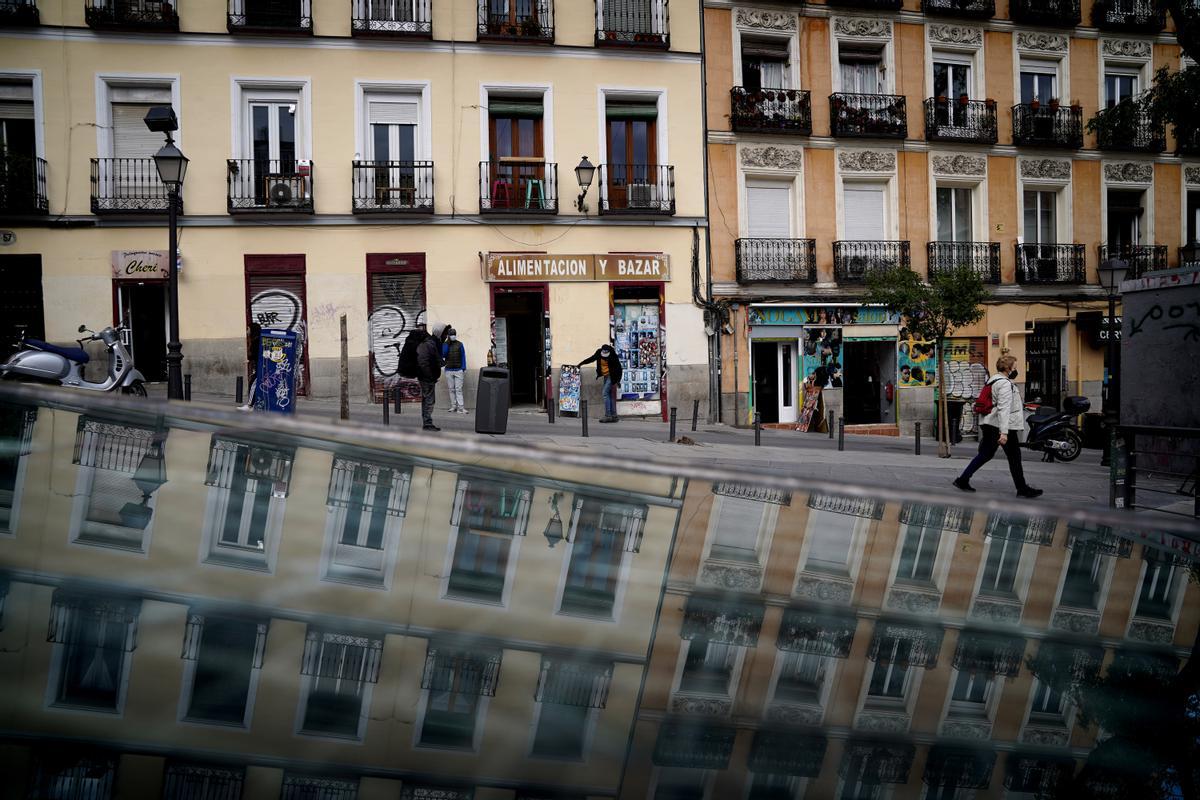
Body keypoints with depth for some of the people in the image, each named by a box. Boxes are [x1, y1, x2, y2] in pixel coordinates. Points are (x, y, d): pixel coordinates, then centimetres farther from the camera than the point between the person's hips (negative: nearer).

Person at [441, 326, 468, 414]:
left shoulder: (459, 344, 4)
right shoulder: (444, 344, 6)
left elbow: (463, 357, 4)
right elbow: (443, 355, -8)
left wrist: (464, 369, -1)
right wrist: (447, 343, -12)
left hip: (458, 370, -1)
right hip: (449, 370, 2)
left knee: (459, 389, -6)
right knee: (451, 389, 4)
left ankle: (460, 407, -10)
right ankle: (453, 406, 9)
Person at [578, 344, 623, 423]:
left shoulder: (613, 356, -18)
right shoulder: (598, 353, -2)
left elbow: (618, 368, -15)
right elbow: (591, 359, 15)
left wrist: (617, 380, -19)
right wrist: (580, 364, 20)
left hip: (611, 377, -7)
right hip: (605, 376, 7)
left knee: (605, 393, -14)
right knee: (610, 396, 7)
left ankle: (608, 415, -14)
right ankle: (613, 416, 9)